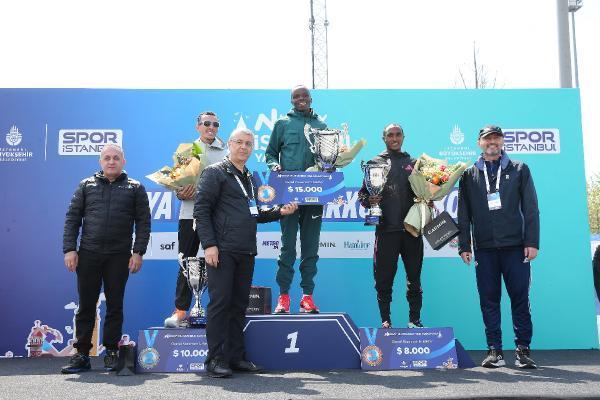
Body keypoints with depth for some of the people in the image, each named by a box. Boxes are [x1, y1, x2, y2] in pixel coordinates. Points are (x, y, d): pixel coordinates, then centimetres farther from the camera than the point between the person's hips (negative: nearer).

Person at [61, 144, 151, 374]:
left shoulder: (135, 188, 8)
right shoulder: (86, 185, 12)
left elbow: (143, 223, 4)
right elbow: (72, 219, 9)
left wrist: (138, 252, -6)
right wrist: (69, 249, -1)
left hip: (119, 257, -1)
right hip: (88, 254, 1)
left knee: (115, 306, 3)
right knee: (86, 305, 5)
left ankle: (111, 353, 12)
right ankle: (81, 354, 12)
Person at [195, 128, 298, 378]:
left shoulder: (250, 178, 22)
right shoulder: (215, 172, -1)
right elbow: (201, 210, -9)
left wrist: (280, 212, 11)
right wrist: (209, 244, -16)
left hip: (246, 253, 7)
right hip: (222, 251, -7)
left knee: (239, 305, 9)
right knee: (220, 303, -6)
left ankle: (236, 356, 16)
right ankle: (215, 359, 2)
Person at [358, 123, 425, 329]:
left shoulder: (413, 163, 15)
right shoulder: (375, 163, 9)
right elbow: (362, 193, 5)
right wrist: (369, 200, -15)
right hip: (386, 229, -2)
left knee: (414, 278, 8)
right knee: (383, 278, 1)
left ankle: (415, 320, 19)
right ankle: (385, 321, 13)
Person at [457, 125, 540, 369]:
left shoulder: (519, 170, 10)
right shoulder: (469, 174, 12)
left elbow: (531, 208, 4)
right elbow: (463, 213, 10)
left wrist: (532, 242, -5)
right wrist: (464, 245, 3)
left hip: (515, 246, -1)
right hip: (484, 248, 1)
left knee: (520, 298, 0)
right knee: (489, 300, 3)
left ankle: (523, 349, 9)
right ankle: (495, 351, 9)